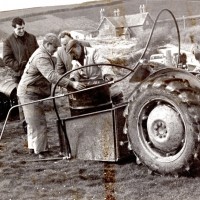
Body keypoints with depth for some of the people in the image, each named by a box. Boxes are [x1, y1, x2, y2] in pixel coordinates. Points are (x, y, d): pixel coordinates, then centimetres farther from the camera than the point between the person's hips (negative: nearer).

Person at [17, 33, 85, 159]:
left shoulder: (43, 54, 13)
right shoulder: (41, 58, -23)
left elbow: (50, 75, 22)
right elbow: (52, 76, -36)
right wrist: (72, 84, -41)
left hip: (32, 93, 11)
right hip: (29, 93, -11)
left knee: (33, 121, 18)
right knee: (38, 122, -8)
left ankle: (33, 147, 29)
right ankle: (41, 151, -4)